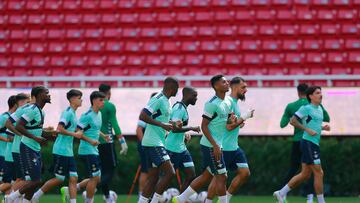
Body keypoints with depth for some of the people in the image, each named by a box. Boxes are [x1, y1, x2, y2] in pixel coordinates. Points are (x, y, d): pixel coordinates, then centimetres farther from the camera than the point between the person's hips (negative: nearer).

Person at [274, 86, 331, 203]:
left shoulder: (319, 109, 17)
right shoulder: (306, 108, -10)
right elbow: (293, 121, -12)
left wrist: (323, 128, 10)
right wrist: (307, 130, -18)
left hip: (314, 144, 9)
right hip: (308, 143, -9)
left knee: (305, 174, 11)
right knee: (318, 173, -8)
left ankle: (281, 193, 19)